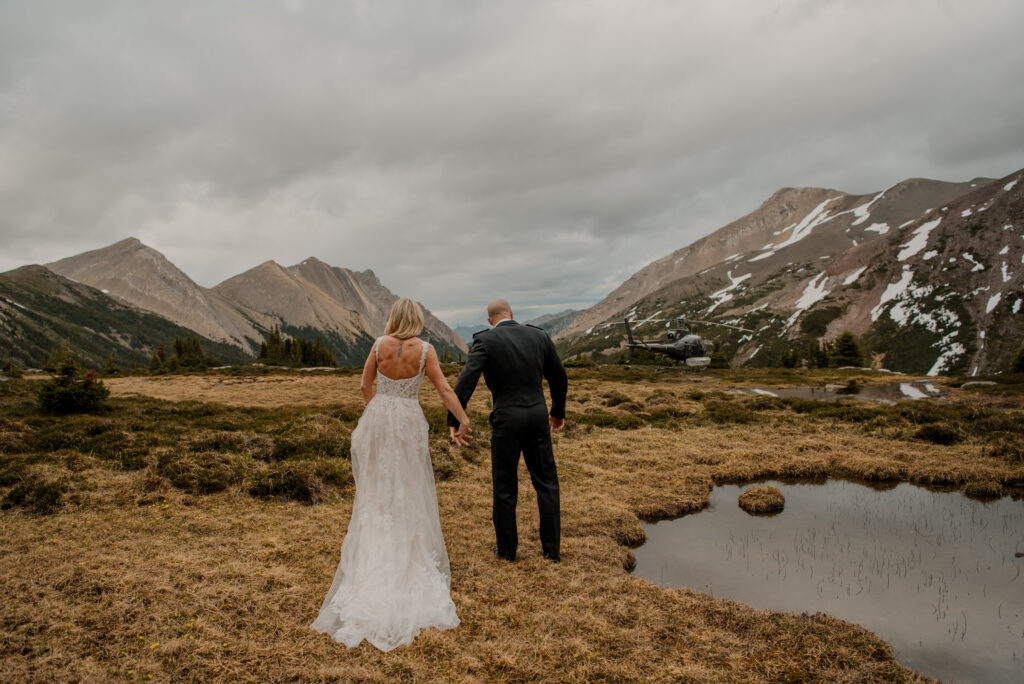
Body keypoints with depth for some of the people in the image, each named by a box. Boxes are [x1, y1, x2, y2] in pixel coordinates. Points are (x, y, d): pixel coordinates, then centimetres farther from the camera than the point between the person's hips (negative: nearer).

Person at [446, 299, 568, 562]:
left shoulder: (485, 340, -7)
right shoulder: (540, 336, 5)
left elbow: (466, 381, -17)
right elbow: (559, 378, 12)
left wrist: (454, 422, -14)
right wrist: (558, 411, 25)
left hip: (507, 420, -3)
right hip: (538, 417, 3)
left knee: (505, 487, 11)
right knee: (546, 483, 14)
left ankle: (507, 549, 22)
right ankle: (552, 549, 19)